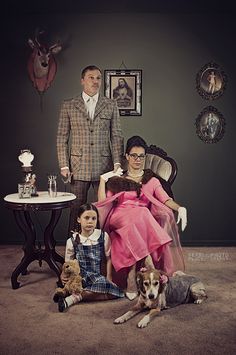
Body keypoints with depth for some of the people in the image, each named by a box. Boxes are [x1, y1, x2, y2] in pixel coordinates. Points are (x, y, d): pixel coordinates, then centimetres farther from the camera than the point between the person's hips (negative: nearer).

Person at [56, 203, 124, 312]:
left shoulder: (103, 236, 1)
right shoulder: (72, 240, 0)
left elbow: (108, 258, 6)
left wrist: (109, 277, -1)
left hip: (97, 276, 4)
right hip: (79, 276, -4)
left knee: (116, 291, -26)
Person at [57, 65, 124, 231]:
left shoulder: (111, 105, 10)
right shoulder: (68, 106, 7)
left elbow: (116, 136, 6)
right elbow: (62, 138, 6)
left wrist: (117, 163, -5)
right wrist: (64, 166, -2)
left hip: (104, 167, 1)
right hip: (78, 168, 0)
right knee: (77, 210, 4)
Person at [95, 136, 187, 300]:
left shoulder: (152, 180, 25)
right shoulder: (117, 179, 25)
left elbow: (166, 199, 6)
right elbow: (103, 203, 13)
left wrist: (180, 208, -14)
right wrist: (103, 180, 8)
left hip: (144, 220, 1)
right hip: (119, 217, -1)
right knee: (139, 216, -36)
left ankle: (132, 276, -37)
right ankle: (149, 264, -41)